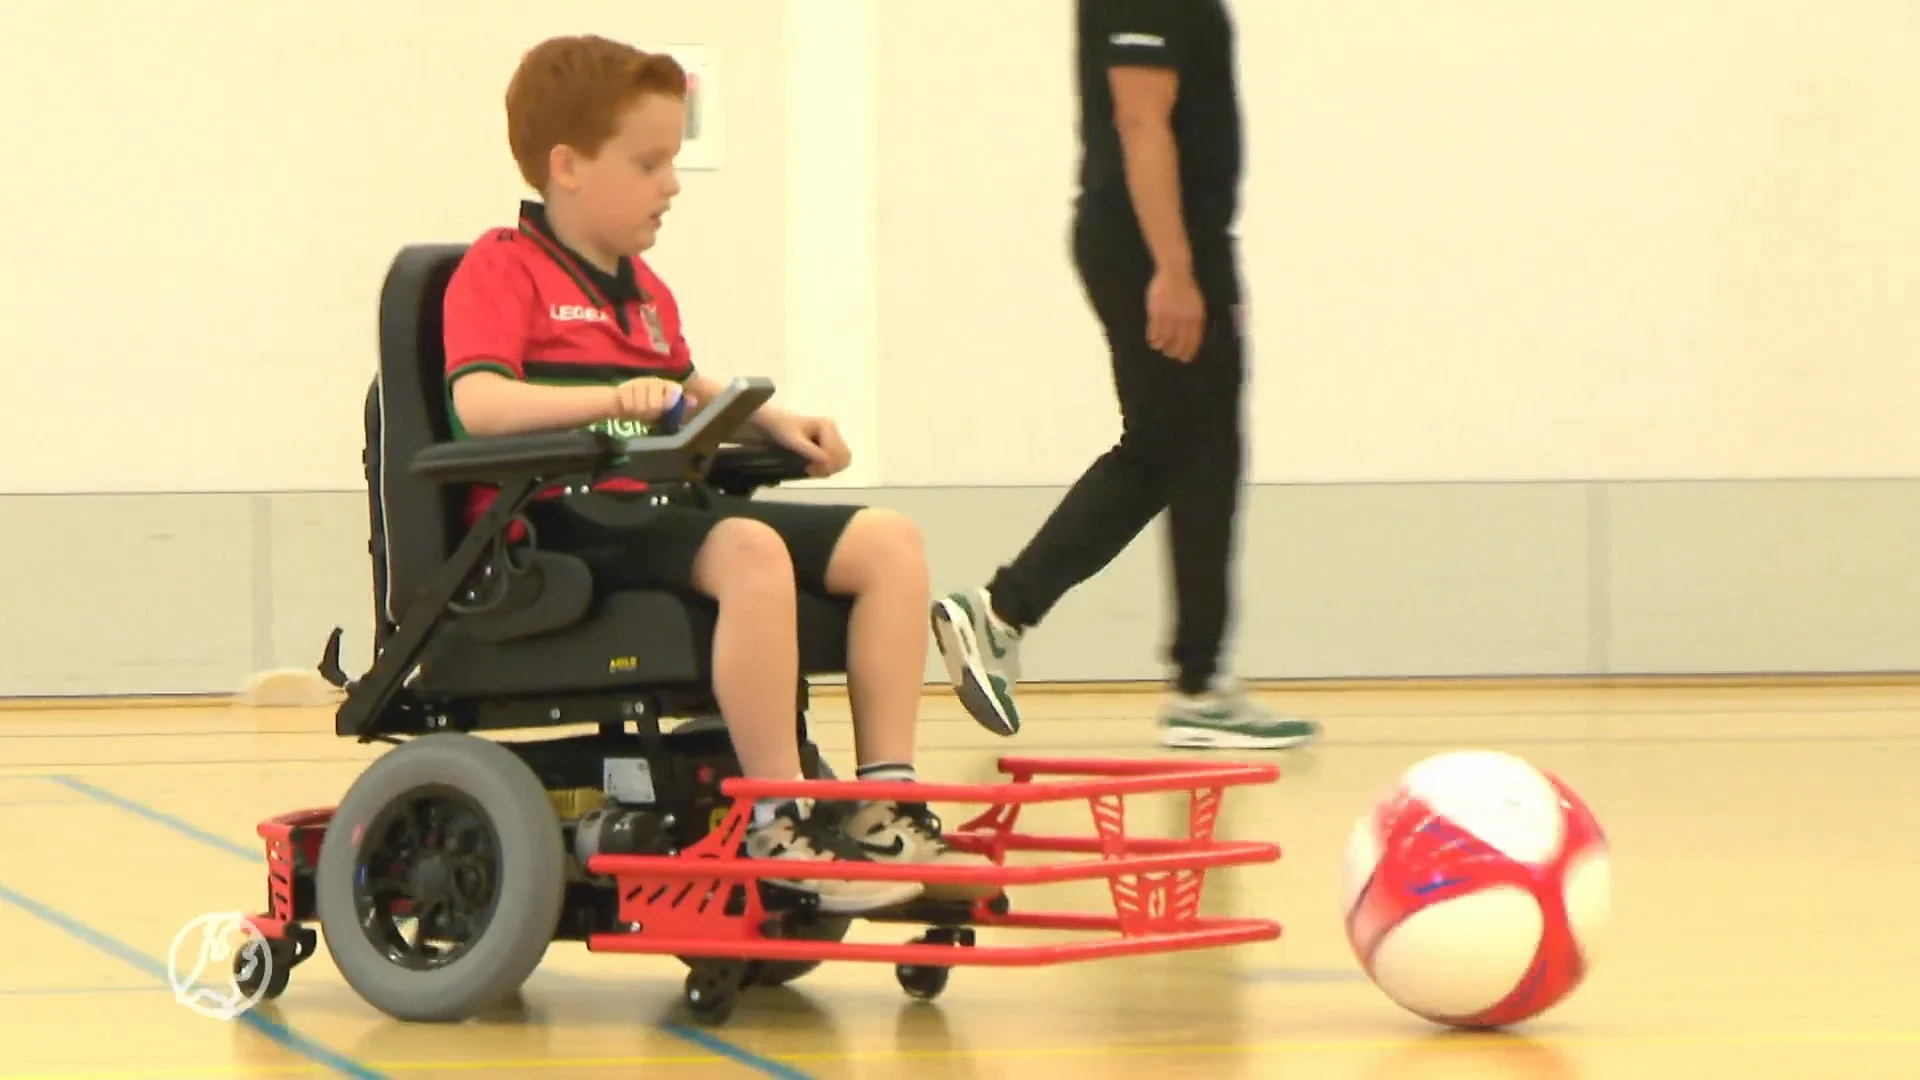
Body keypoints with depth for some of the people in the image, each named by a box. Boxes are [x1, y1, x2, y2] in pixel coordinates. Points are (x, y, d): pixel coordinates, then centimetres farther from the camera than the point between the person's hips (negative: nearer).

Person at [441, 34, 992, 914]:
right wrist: (611, 397, -32)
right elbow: (477, 403, -19)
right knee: (752, 553, -37)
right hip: (563, 522, -9)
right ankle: (779, 824, -32)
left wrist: (771, 422, 15)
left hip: (660, 508, 9)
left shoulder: (643, 290, 26)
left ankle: (884, 802, -9)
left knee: (889, 543, -5)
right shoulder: (502, 269, -3)